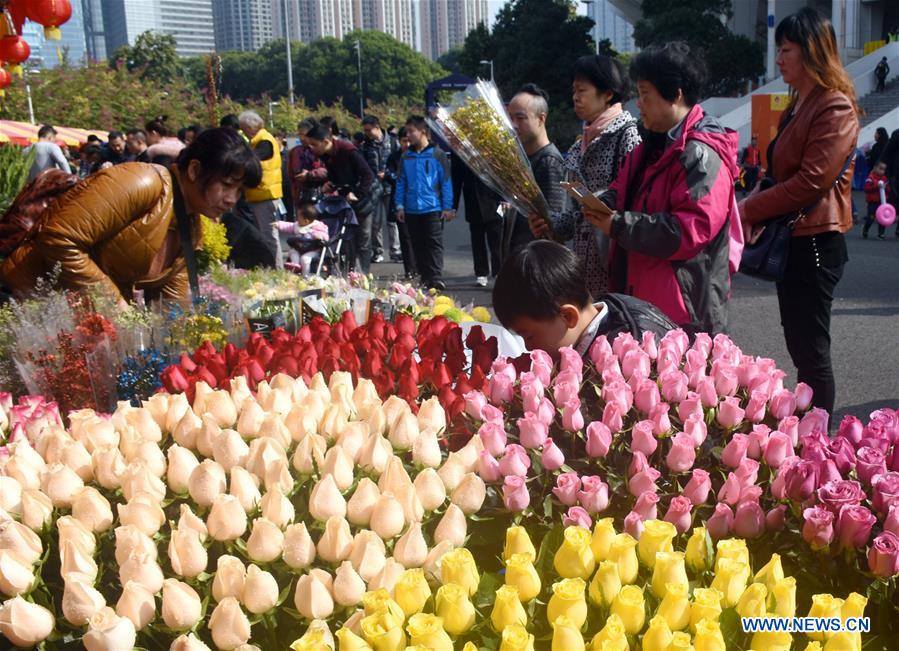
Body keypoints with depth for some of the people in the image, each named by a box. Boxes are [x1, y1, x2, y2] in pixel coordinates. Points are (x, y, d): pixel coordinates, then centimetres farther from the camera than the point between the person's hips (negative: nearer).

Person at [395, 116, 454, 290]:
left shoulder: (437, 154, -2)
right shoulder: (406, 157, 9)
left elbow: (446, 182, -2)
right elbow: (401, 183, 11)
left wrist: (447, 207, -6)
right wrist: (400, 206, 3)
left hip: (433, 208, -4)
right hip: (411, 210, 5)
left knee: (434, 243, -8)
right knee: (418, 245, 8)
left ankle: (436, 277, -10)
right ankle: (425, 278, 16)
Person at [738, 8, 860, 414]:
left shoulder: (835, 108, -14)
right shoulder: (799, 105, 18)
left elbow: (812, 181, -22)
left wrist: (750, 210, -15)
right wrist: (755, 206, 0)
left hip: (814, 241, -10)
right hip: (792, 239, 10)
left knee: (811, 350, -4)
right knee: (799, 346, 15)